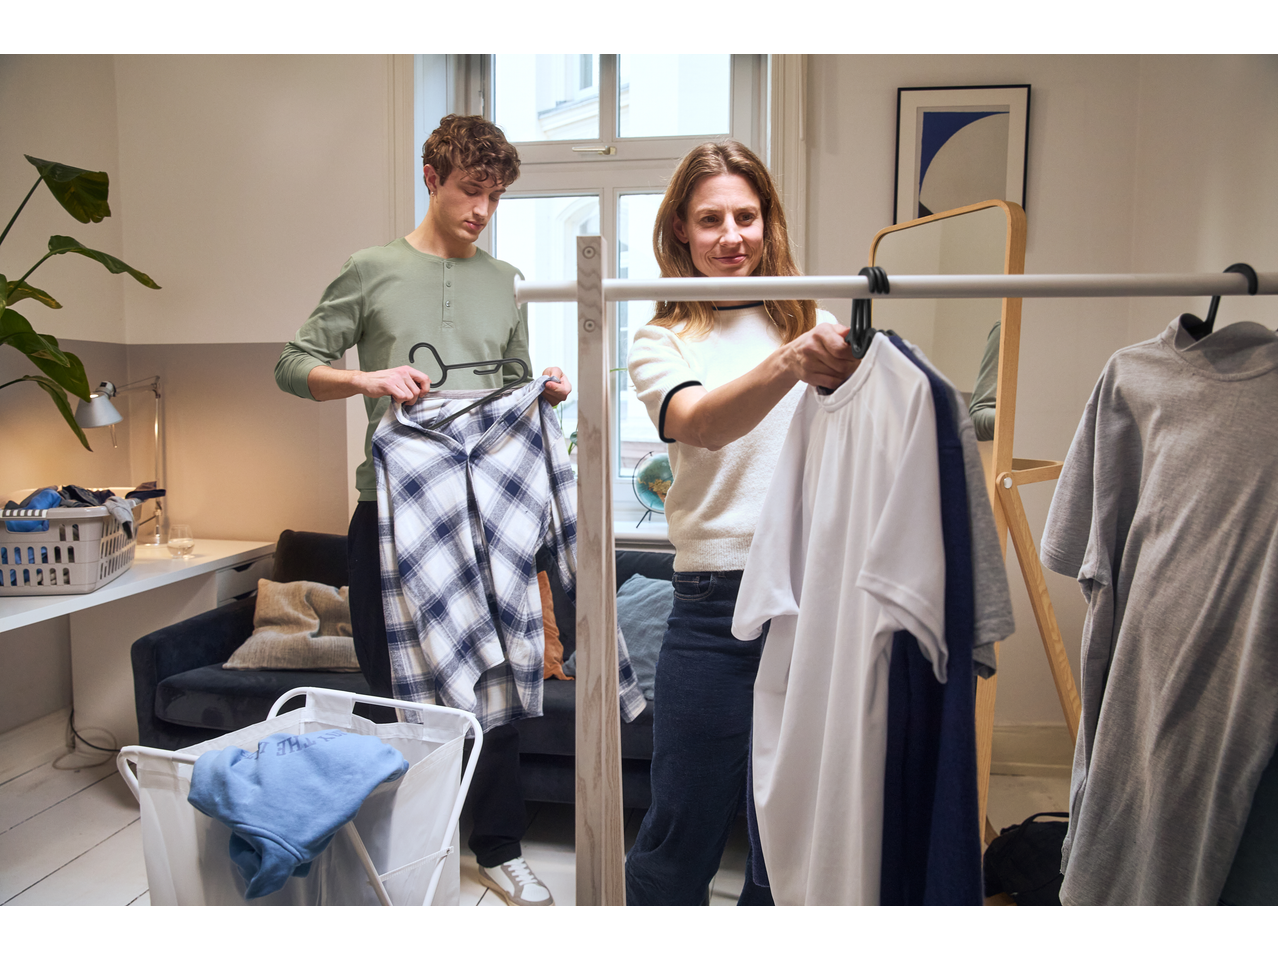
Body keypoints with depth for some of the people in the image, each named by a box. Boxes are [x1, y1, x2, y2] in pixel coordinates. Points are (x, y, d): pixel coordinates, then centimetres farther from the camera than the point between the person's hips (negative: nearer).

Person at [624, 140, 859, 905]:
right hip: (717, 602, -2)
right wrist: (787, 365, -35)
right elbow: (701, 423, -18)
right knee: (686, 823, 6)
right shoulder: (662, 343, 5)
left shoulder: (814, 322, 11)